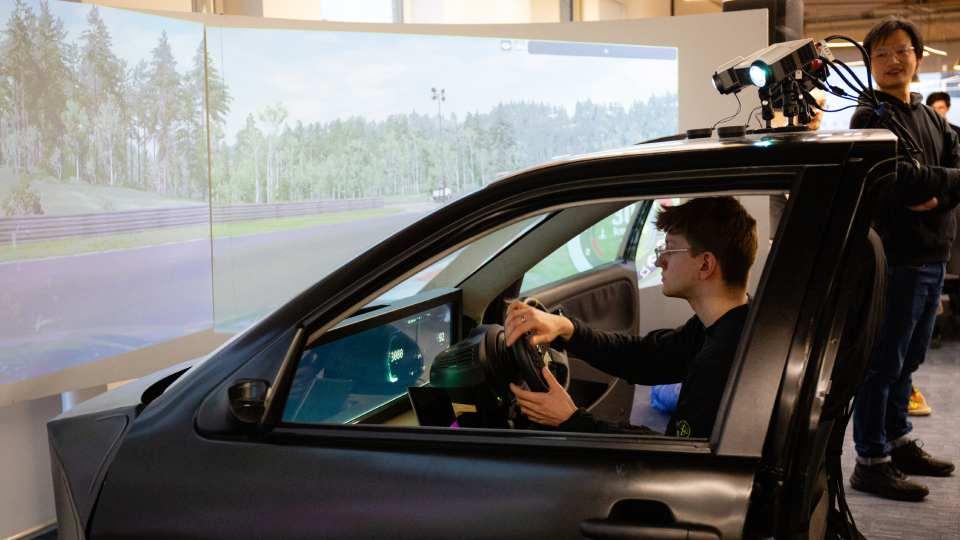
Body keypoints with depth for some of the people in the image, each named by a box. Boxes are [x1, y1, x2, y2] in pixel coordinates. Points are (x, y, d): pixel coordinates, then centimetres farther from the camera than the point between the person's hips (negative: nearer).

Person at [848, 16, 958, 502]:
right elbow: (900, 180, -21)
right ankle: (871, 462, 4)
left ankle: (898, 443, 29)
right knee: (883, 362, -3)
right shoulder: (871, 117, -7)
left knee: (906, 360, 17)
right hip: (895, 257, -8)